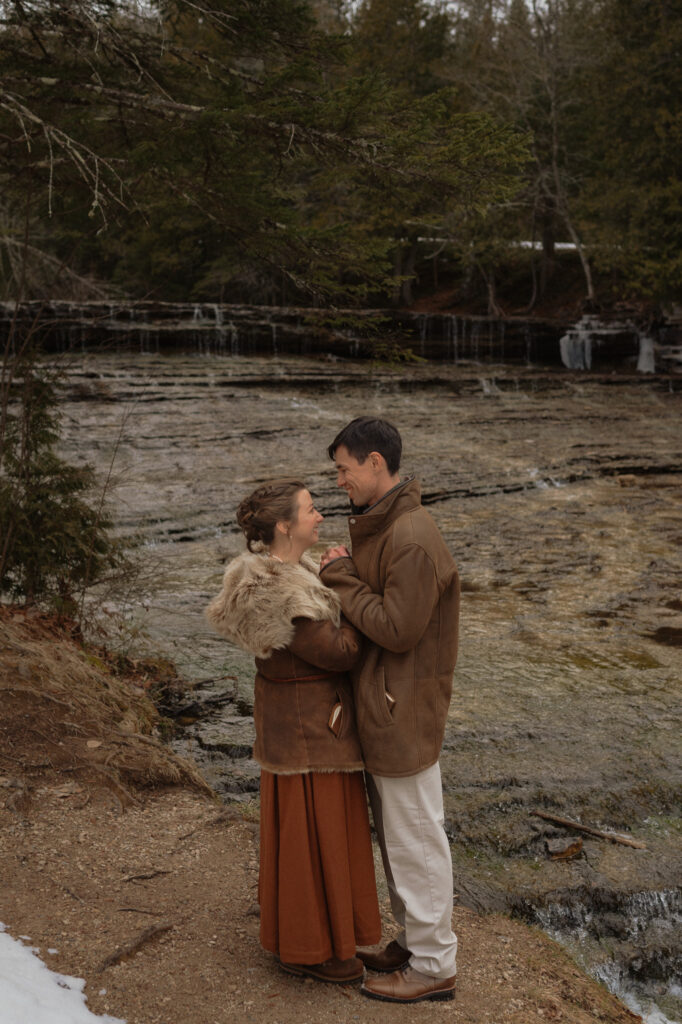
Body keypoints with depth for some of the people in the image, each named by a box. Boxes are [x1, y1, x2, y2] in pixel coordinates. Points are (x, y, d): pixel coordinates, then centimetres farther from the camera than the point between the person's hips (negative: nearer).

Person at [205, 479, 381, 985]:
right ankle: (306, 949, 22)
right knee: (311, 831, 5)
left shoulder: (280, 571, 2)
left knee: (302, 823, 23)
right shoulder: (283, 595, -29)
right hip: (309, 725, -10)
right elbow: (339, 652, -25)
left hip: (291, 712, 10)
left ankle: (297, 926, 41)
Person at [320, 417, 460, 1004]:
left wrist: (343, 580, -17)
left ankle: (433, 966, 19)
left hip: (404, 712, -10)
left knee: (415, 837, 4)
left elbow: (397, 629, -24)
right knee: (395, 831, 20)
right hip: (381, 706, 10)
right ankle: (415, 940, 36)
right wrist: (342, 578, 0)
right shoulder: (377, 525, 8)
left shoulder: (412, 541, -24)